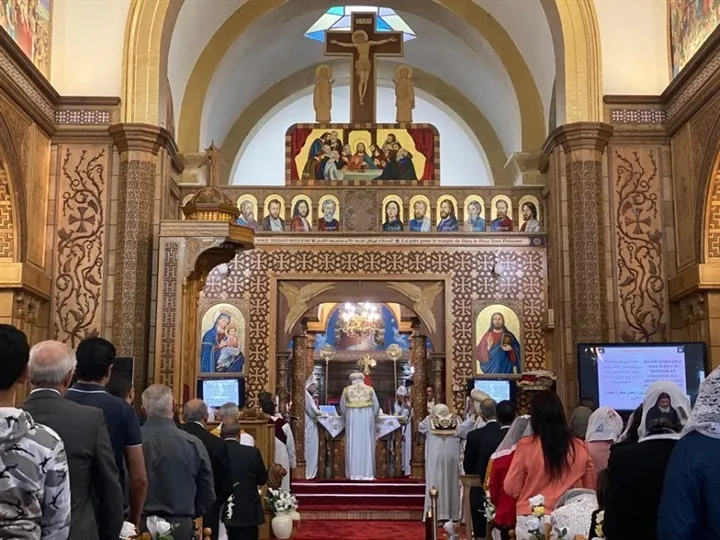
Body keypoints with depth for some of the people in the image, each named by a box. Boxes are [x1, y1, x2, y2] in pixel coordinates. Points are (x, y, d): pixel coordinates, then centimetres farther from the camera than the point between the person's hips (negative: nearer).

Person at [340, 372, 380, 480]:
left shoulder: (347, 390, 6)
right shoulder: (369, 389, 5)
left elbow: (342, 406, 8)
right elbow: (376, 406, 4)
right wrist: (373, 419, 17)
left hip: (351, 418, 0)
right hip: (367, 417, 0)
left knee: (353, 445, 3)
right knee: (367, 444, 3)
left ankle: (354, 474, 1)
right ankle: (367, 473, 1)